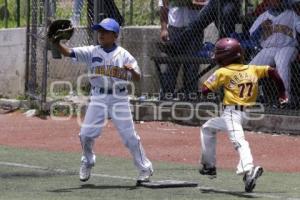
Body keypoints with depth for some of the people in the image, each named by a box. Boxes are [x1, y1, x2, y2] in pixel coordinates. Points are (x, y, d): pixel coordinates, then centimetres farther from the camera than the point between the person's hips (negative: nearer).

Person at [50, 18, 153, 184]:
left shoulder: (123, 55, -3)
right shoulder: (92, 52, 2)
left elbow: (138, 78, -5)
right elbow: (68, 52, -7)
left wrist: (132, 70, -27)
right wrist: (57, 42, -24)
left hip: (119, 97, -2)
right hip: (98, 97, 3)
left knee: (129, 135, -4)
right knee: (86, 134, 0)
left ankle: (145, 168, 8)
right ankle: (87, 162, 26)